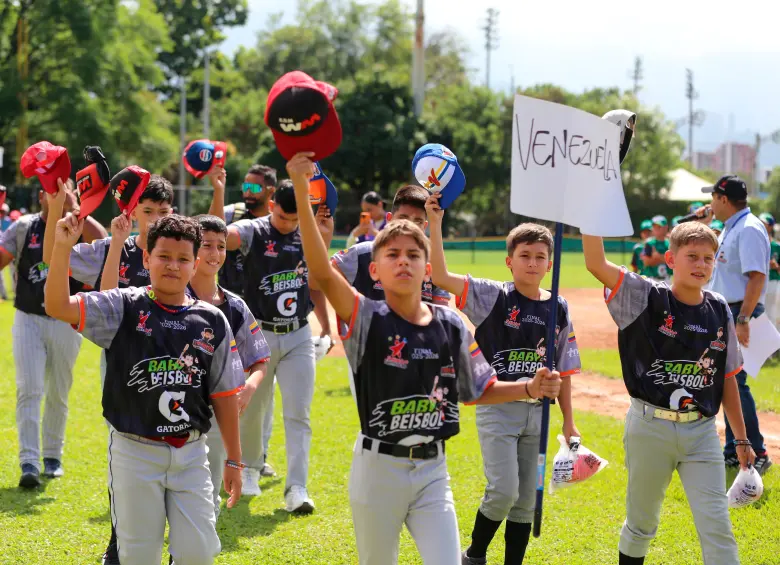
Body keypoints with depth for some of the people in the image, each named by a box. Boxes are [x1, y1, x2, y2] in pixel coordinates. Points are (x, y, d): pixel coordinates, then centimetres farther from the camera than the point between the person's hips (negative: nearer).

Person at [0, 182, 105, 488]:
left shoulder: (79, 228, -1)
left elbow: (102, 239, -22)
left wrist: (73, 208, -22)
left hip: (66, 323, 1)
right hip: (29, 320, -1)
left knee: (58, 394, 11)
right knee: (29, 390, -9)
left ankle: (53, 456, 27)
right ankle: (29, 463, -13)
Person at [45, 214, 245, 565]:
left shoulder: (212, 321, 2)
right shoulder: (123, 309, -4)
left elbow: (224, 395, 7)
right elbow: (58, 307, -18)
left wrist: (233, 459, 8)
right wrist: (62, 247, -30)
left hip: (190, 454, 2)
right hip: (135, 452, -2)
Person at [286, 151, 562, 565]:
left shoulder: (452, 327, 0)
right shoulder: (367, 320, -10)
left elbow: (479, 391, 14)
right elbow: (322, 273, -27)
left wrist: (530, 389, -3)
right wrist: (302, 193, -38)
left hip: (433, 472, 2)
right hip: (378, 469, -2)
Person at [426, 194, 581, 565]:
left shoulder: (559, 309, 4)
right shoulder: (492, 297, -6)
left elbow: (563, 370, 10)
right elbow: (440, 276, -19)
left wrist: (568, 421, 10)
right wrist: (435, 224, -27)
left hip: (537, 412, 4)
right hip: (497, 408, -4)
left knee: (526, 499, 8)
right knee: (503, 490, -13)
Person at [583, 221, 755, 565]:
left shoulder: (719, 311, 3)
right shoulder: (646, 299, -6)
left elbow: (727, 379, 10)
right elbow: (595, 264, -20)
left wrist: (741, 438, 11)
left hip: (702, 432, 2)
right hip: (650, 427, -2)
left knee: (717, 528, -3)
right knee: (641, 523, 13)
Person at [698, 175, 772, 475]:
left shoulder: (749, 229, -16)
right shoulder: (729, 229, 16)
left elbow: (757, 277, -24)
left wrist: (742, 320, -29)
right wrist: (703, 224, 18)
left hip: (740, 312, -11)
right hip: (724, 313, 11)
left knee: (735, 381, -13)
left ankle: (756, 454, -10)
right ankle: (734, 452, 21)